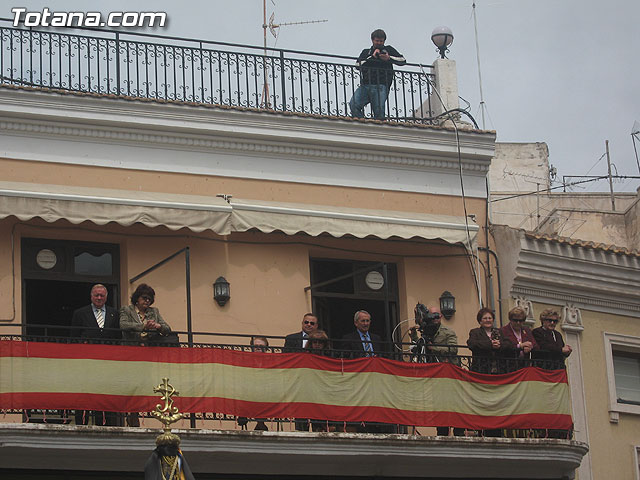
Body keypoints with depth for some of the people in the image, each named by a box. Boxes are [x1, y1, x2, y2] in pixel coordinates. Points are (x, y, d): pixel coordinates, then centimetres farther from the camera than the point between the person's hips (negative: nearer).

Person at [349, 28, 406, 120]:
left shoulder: (388, 50, 23)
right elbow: (358, 65, 9)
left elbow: (402, 60, 12)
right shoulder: (366, 52, 27)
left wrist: (389, 58, -3)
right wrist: (372, 57, 1)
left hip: (381, 86, -2)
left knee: (379, 110, -18)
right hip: (365, 85, 2)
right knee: (353, 104, -21)